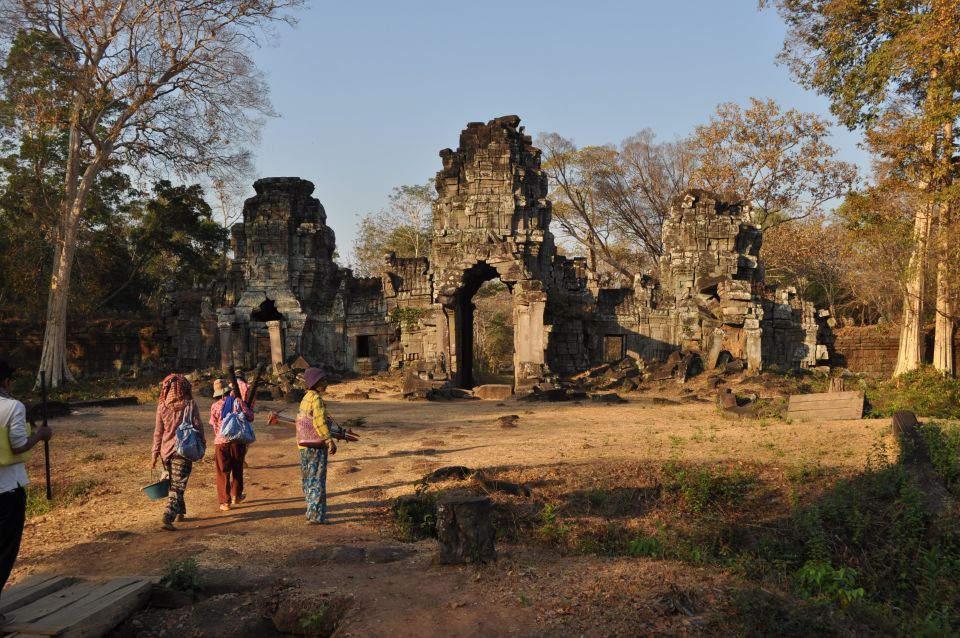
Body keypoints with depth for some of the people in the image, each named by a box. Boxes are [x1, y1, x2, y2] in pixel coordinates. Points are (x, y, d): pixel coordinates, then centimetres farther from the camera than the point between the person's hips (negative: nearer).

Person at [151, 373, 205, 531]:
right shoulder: (190, 404, -8)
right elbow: (198, 426, -4)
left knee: (172, 483, 21)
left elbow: (158, 432, 2)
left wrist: (155, 454, 8)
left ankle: (180, 512, 32)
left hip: (166, 451, 3)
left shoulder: (162, 406, -2)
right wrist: (202, 444, 10)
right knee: (178, 486, -1)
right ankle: (168, 517, -15)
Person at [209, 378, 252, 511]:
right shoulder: (238, 401, -4)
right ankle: (236, 496, 30)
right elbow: (250, 417, -5)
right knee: (237, 469, 19)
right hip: (238, 441, 1)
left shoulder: (215, 406, -2)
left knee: (223, 472, 6)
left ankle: (225, 501, 4)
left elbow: (214, 424, 3)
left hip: (221, 442, -1)